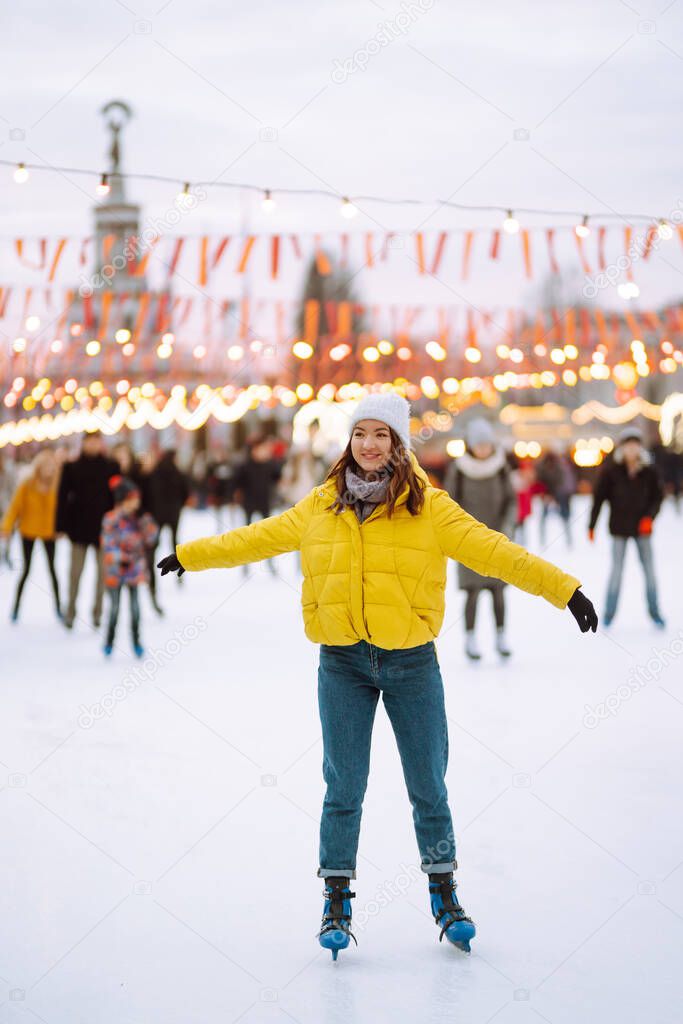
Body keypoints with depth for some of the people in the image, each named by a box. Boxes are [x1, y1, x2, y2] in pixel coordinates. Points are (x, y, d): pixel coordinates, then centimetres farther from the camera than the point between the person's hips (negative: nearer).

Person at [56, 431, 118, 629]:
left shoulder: (111, 467, 2)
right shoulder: (71, 468, 1)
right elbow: (63, 496, 1)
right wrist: (61, 526, -4)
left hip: (103, 525, 1)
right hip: (79, 525, -1)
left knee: (104, 570, 5)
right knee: (76, 571, 3)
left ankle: (98, 611, 16)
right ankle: (70, 611, 14)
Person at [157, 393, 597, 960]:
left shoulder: (429, 508, -5)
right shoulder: (319, 508, 3)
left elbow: (492, 550, -9)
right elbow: (255, 540, 15)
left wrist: (565, 589, -16)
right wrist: (189, 556, 23)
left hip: (412, 662, -1)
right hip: (343, 663, 1)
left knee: (428, 785, 7)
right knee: (344, 787, 4)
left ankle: (444, 893, 24)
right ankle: (337, 902, 16)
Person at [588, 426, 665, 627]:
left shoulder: (649, 471, -4)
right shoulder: (611, 471, -8)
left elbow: (658, 495, 5)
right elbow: (599, 498, -3)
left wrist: (650, 516, -11)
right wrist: (591, 525, -3)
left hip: (642, 527, 2)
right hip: (620, 527, -2)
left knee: (649, 569, 5)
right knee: (617, 569, -1)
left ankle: (654, 612, 16)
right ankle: (609, 613, 9)